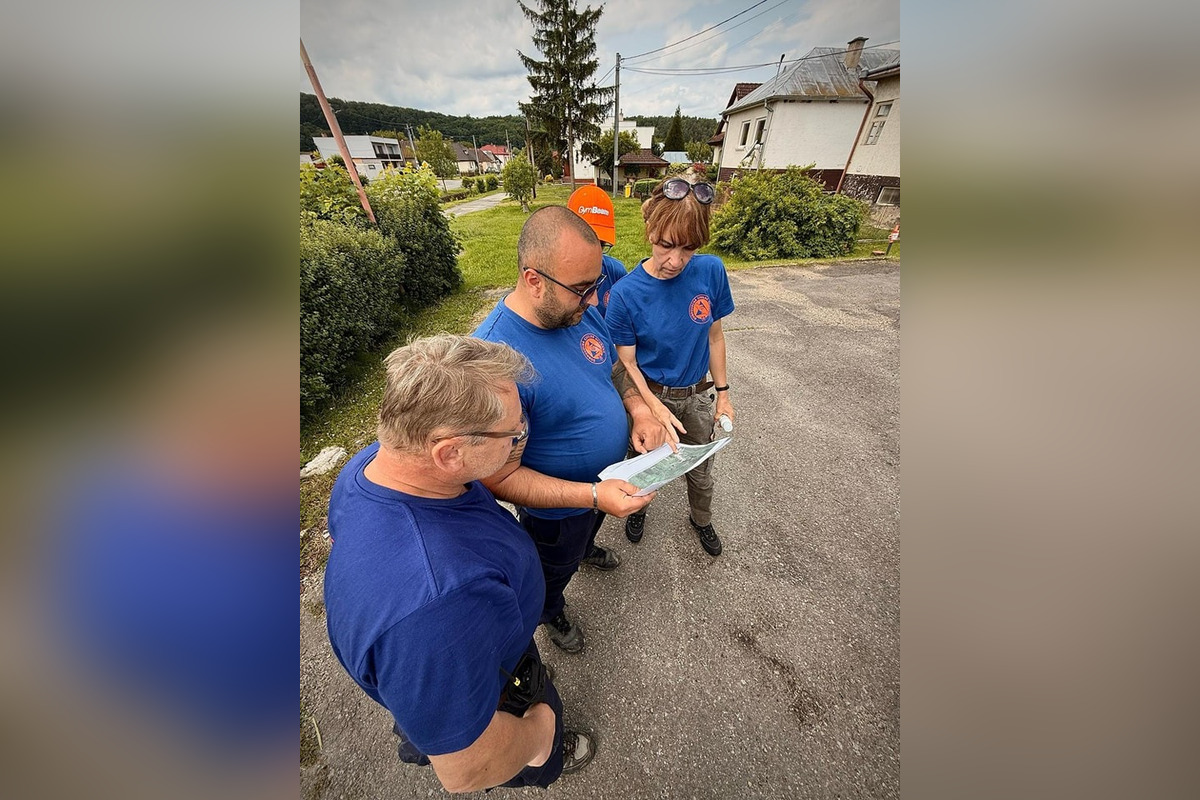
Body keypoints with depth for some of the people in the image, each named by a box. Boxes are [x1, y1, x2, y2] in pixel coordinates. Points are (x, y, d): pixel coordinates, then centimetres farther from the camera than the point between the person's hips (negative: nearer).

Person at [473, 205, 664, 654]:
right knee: (556, 570, 29)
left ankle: (585, 549, 74)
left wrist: (639, 412, -14)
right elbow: (501, 478, -31)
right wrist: (594, 495, -37)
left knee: (589, 528, 39)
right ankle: (551, 612, 64)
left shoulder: (581, 310, -15)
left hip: (608, 478, 6)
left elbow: (611, 368, 3)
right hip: (557, 510, -5)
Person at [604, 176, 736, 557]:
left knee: (701, 468, 23)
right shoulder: (626, 293, -22)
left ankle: (701, 519, 55)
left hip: (697, 395, 3)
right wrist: (655, 408, -28)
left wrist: (723, 392, 1)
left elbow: (714, 336, -2)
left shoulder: (711, 271, -14)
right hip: (649, 395, -2)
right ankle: (638, 506, 56)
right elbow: (627, 363, -16)